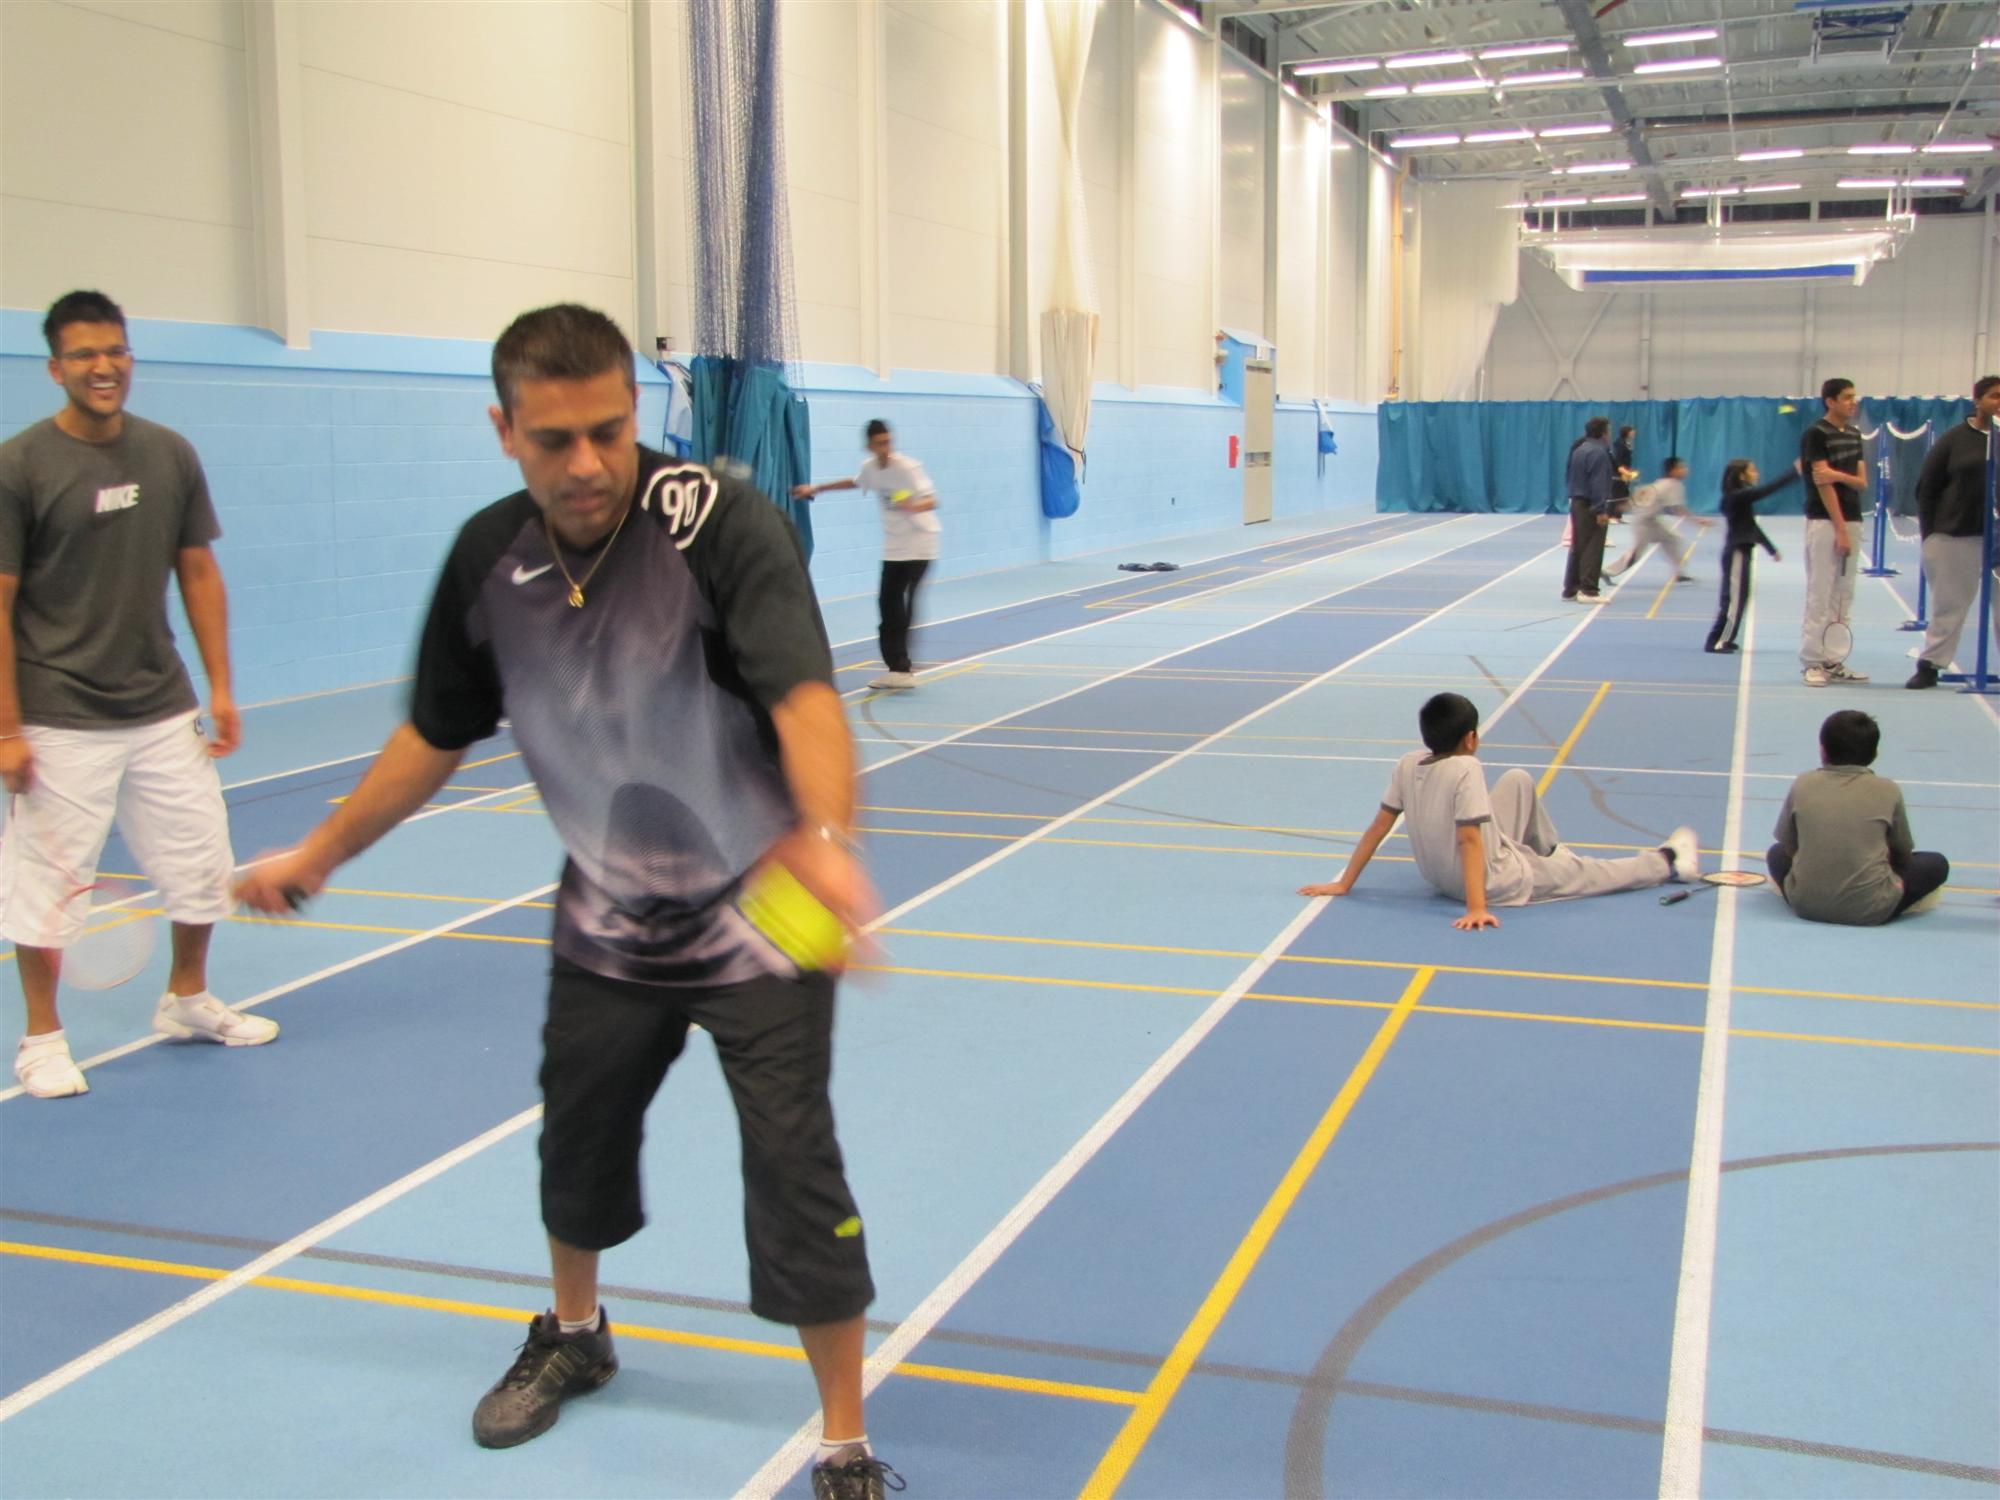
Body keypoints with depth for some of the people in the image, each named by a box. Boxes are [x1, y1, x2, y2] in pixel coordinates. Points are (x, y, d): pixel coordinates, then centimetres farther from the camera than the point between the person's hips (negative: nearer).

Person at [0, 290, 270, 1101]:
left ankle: (187, 1000, 33)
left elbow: (199, 574, 10)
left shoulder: (171, 454, 4)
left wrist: (220, 687, 6)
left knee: (201, 865, 11)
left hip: (164, 711, 5)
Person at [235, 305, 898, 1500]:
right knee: (579, 1134, 21)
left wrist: (823, 837, -59)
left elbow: (804, 695, -40)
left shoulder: (723, 522, -25)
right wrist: (319, 856, 14)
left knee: (794, 1169, -5)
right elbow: (438, 735, 7)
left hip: (758, 915, -5)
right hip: (608, 919, 5)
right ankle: (574, 1336, 51)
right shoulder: (488, 558, -8)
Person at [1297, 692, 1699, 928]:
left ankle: (1548, 851, 41)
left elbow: (1378, 827, -7)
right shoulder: (1466, 770, -28)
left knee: (1519, 780, 20)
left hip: (1440, 875, 7)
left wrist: (1344, 885, -2)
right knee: (1587, 872, 14)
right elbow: (1469, 841, -31)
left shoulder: (1407, 766, -10)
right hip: (1494, 882, -7)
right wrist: (1477, 908, -32)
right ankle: (1669, 863, 34)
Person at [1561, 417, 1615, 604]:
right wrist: (1601, 510, -21)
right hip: (1592, 506, -9)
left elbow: (1572, 478, 19)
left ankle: (1570, 589, 16)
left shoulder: (1578, 450, 14)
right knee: (1593, 550, -6)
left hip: (1577, 503, 9)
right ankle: (1588, 591, -7)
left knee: (1577, 548, 13)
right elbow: (1599, 484, -21)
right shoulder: (1599, 452, -15)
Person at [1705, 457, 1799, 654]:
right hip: (1736, 551, -10)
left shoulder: (1743, 497, 14)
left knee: (1733, 598, 13)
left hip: (1740, 551, 10)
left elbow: (1752, 526, 21)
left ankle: (1721, 639, 18)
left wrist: (1771, 549, 25)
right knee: (1735, 598, -8)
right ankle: (1717, 642, -6)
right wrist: (1795, 471, -22)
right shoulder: (1738, 496, -15)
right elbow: (1768, 489, -23)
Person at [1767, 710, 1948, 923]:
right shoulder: (1887, 790, 1)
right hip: (1870, 911, -1)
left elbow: (1787, 846, 12)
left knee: (1776, 854, 32)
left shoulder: (1803, 784, 4)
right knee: (1937, 864, 21)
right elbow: (1902, 855, 12)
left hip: (1806, 904, 1)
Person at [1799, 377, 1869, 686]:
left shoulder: (1854, 434, 14)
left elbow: (1863, 482, 10)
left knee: (1843, 597, 7)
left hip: (1851, 521, 7)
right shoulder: (1816, 434, -7)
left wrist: (1838, 475, -12)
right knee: (1820, 595, -6)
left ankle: (1834, 661, 10)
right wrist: (1840, 528, -15)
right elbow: (1822, 483, -12)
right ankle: (1812, 662, -2)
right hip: (1824, 522, -7)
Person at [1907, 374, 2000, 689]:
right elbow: (1927, 488, 2)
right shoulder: (1955, 439, 1)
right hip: (1956, 534, -1)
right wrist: (1928, 532, -3)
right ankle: (1929, 666, 17)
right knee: (1949, 603, 6)